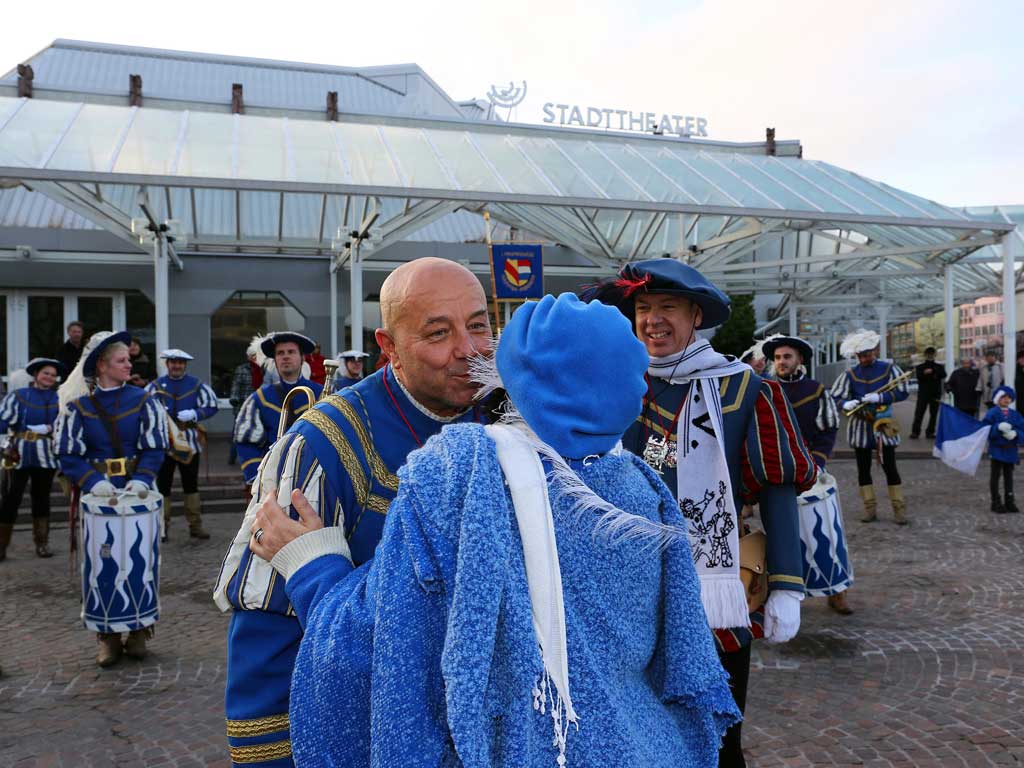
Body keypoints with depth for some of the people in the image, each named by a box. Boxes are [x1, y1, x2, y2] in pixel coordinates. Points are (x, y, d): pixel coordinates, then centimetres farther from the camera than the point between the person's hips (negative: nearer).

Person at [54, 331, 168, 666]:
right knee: (100, 563, 2)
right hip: (98, 495, 0)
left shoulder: (142, 400, 0)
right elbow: (69, 454, -2)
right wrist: (94, 482, -16)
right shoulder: (78, 406, 0)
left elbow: (154, 448, -2)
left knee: (140, 560, 4)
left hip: (138, 492, 0)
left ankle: (138, 630, 18)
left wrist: (140, 481, -17)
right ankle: (108, 635, 13)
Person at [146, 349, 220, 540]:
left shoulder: (197, 385, 4)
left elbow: (212, 407, 2)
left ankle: (195, 526, 17)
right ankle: (162, 527, 12)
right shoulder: (156, 386, 1)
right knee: (163, 486, 2)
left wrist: (194, 414, -13)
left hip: (189, 443, 1)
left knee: (191, 485, 9)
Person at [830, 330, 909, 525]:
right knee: (863, 469, 6)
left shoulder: (889, 368, -2)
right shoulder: (850, 374, 0)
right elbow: (835, 397, -3)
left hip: (883, 424, -2)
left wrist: (879, 397, -21)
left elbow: (902, 393, -8)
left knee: (890, 467, -2)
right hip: (860, 427, 2)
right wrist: (846, 404, -25)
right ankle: (870, 508, 16)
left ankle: (899, 509, 8)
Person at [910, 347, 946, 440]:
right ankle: (915, 432, -4)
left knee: (933, 414, 2)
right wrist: (924, 373, -31)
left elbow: (943, 375, -9)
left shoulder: (939, 367, 12)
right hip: (923, 394, -1)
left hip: (935, 394, 1)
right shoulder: (920, 367, 10)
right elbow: (917, 375, -11)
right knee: (919, 413, -6)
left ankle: (930, 432, 9)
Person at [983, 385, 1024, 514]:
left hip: (1011, 450, 4)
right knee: (995, 475, 5)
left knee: (1009, 476, 12)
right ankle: (996, 502, 13)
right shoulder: (992, 413, -7)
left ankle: (1009, 502, 21)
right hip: (997, 449, -4)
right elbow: (986, 429, -14)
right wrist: (998, 428, -30)